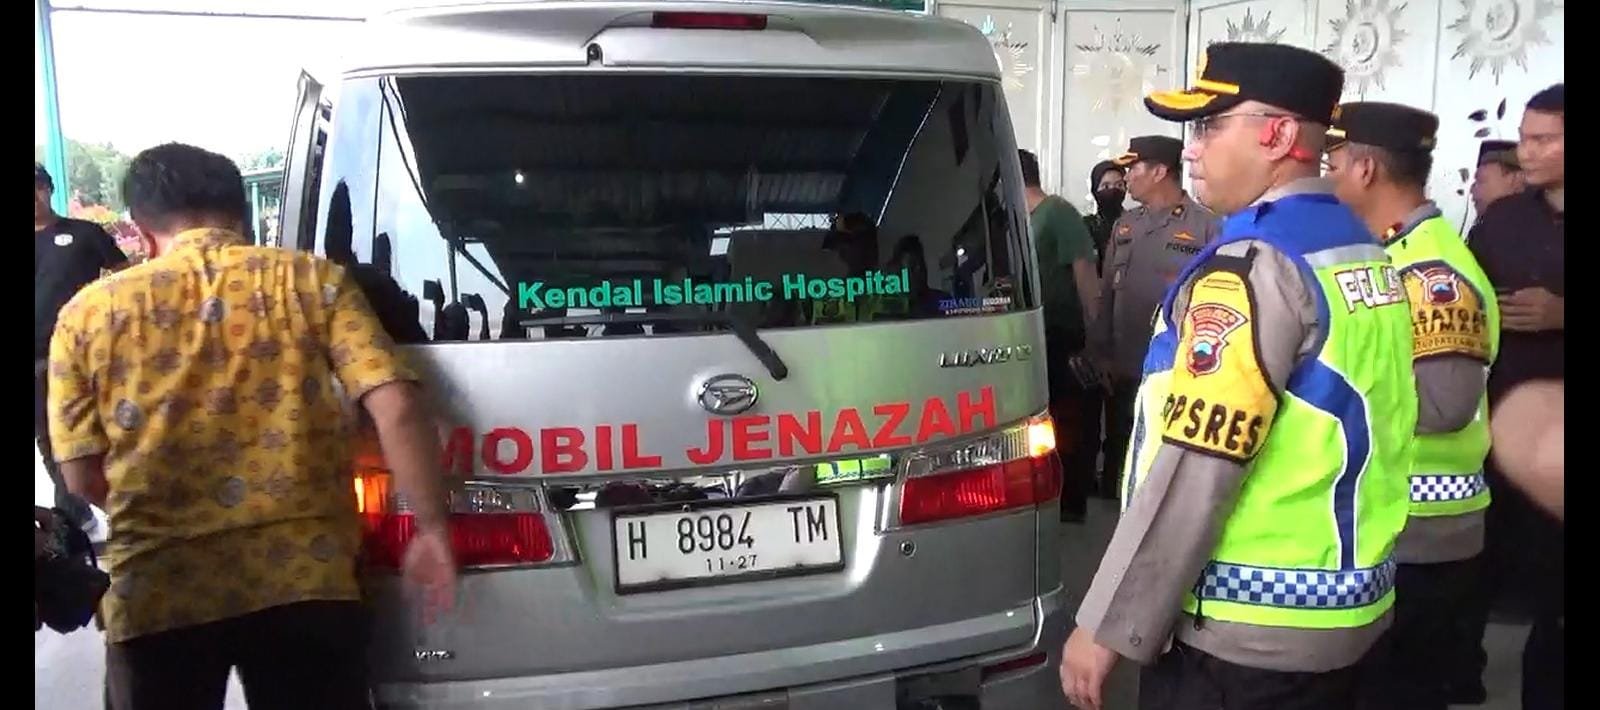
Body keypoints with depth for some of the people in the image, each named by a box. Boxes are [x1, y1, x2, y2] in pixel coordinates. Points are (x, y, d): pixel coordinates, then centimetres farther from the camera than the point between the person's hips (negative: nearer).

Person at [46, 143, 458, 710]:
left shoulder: (89, 313, 5)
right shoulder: (314, 281, 1)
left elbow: (84, 477, 7)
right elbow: (397, 409, -10)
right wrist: (431, 530, -3)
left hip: (154, 589, 1)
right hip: (303, 575, -1)